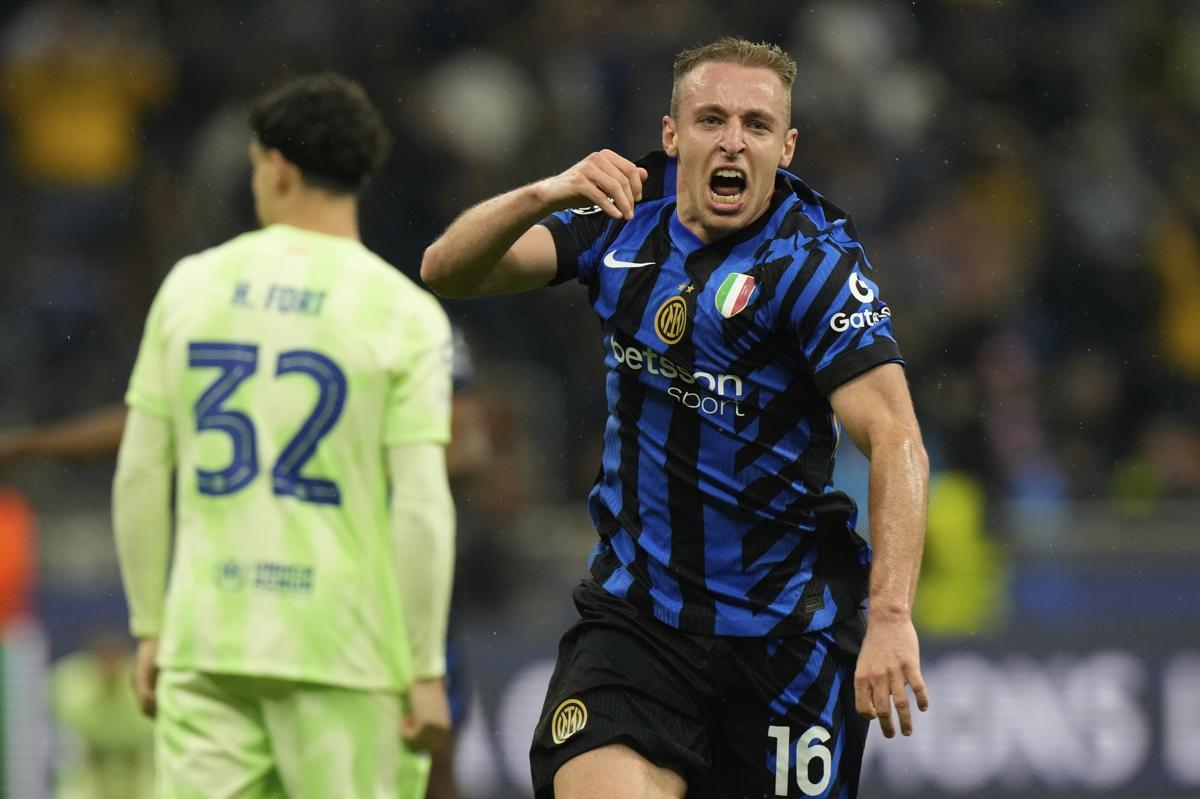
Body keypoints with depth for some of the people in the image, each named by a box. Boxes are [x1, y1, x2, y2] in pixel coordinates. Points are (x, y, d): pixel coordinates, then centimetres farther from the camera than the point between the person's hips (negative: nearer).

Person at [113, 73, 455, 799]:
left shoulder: (193, 284, 5)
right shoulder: (405, 314, -4)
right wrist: (426, 670, -4)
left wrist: (150, 627, 15)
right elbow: (423, 508, -9)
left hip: (205, 644, 3)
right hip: (344, 653, -3)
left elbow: (139, 478, 7)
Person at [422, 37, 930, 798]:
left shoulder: (815, 257, -12)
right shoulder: (628, 207, 2)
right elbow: (449, 271, -4)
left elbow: (896, 442, -21)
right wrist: (543, 196, -24)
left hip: (788, 630, -2)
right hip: (635, 612, 3)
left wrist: (891, 616, -35)